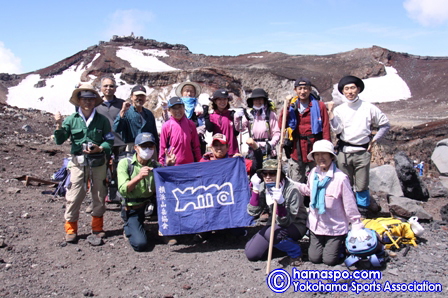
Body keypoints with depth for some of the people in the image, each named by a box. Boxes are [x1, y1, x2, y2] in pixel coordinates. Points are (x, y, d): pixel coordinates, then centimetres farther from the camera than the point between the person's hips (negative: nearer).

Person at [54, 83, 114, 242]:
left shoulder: (102, 120, 1)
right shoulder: (71, 119, 1)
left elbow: (110, 140, 0)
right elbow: (59, 140, 1)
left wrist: (99, 148, -18)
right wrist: (59, 125, -15)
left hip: (98, 162, 1)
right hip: (78, 162, -1)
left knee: (99, 195, 10)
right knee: (74, 195, -2)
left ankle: (97, 226, 27)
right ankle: (70, 228, 13)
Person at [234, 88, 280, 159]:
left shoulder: (270, 114, -1)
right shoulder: (249, 114, 7)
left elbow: (276, 133, -2)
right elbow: (240, 128, -3)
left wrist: (271, 144, -18)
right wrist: (238, 118, -21)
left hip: (267, 150, -3)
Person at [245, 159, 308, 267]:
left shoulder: (291, 189, -25)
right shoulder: (263, 187, -9)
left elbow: (286, 222, -25)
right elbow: (253, 212, -14)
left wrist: (280, 202, -42)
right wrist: (256, 190, -23)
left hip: (295, 224, -5)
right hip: (276, 223, 6)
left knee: (271, 233, -36)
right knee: (251, 253, -5)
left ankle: (295, 253, -10)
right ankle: (277, 242, 21)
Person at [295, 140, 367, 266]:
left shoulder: (341, 178, -22)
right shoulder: (313, 173, -5)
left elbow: (350, 204, -16)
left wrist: (357, 227, -12)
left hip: (335, 228, -4)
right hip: (315, 225, 5)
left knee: (330, 260, 3)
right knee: (314, 258, 9)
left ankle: (342, 242, 32)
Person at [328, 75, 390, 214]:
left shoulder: (368, 108, 1)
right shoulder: (339, 109, 4)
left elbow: (385, 124, 9)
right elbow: (337, 130, -8)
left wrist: (373, 141, 4)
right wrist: (331, 112, -15)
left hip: (362, 151, -1)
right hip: (344, 151, 1)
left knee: (362, 186, 1)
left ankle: (362, 212, 16)